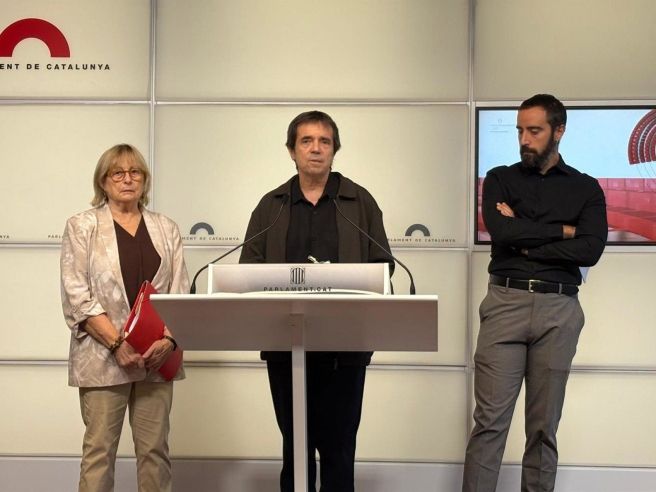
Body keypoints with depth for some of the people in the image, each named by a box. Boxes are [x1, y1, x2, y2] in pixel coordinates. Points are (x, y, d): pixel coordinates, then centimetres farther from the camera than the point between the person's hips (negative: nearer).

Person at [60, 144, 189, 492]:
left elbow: (180, 292, 5)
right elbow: (77, 296, -6)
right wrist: (118, 343, -14)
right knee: (99, 448, 1)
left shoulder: (166, 229, 12)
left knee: (155, 448, 6)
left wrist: (169, 339, -12)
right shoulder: (82, 227, 3)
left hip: (157, 357, 3)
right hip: (104, 357, -3)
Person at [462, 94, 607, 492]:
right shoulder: (500, 179, 10)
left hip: (559, 308, 1)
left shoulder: (586, 188, 10)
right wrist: (561, 231, -3)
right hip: (506, 301, -1)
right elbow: (500, 231, -8)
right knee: (490, 419, -6)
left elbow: (590, 250, -5)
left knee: (544, 425, 6)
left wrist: (524, 239, -5)